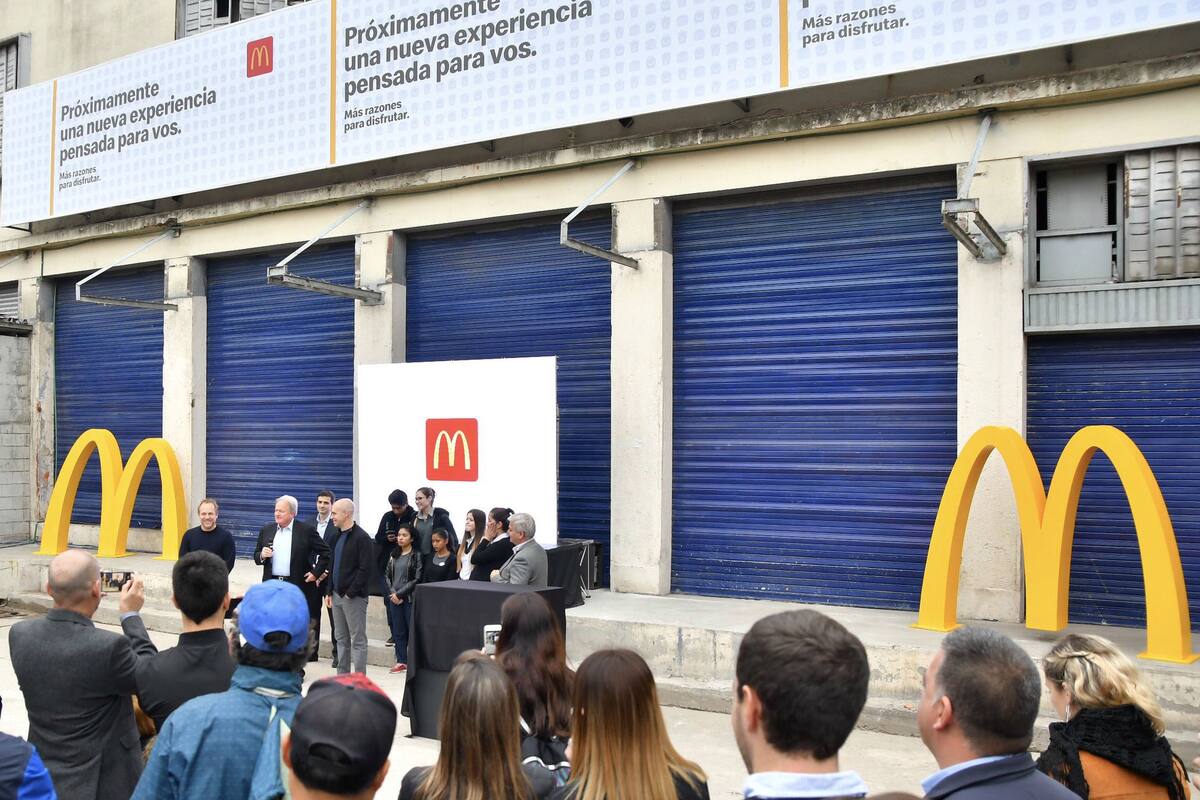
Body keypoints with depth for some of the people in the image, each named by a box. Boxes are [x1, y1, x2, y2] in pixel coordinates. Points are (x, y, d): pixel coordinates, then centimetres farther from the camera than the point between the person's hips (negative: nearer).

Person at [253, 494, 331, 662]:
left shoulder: (306, 531, -3)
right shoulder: (266, 530, 10)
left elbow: (325, 552, 0)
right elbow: (256, 557, 16)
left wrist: (316, 573, -5)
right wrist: (262, 555, -6)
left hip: (297, 586, -4)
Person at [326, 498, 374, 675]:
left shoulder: (361, 538, -13)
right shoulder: (337, 536, 13)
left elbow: (365, 569, -17)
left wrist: (351, 592, -17)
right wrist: (331, 591, 12)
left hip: (354, 596, -8)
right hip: (338, 594, 8)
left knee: (357, 640, -2)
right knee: (341, 638, 15)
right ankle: (342, 675, 23)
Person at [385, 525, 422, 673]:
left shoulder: (416, 555, -6)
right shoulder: (394, 554, 12)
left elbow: (417, 579, -11)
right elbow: (387, 575, 11)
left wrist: (400, 593, -12)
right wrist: (392, 593, -3)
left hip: (409, 598, -5)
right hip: (394, 598, 5)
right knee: (398, 630, 8)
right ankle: (401, 661, 14)